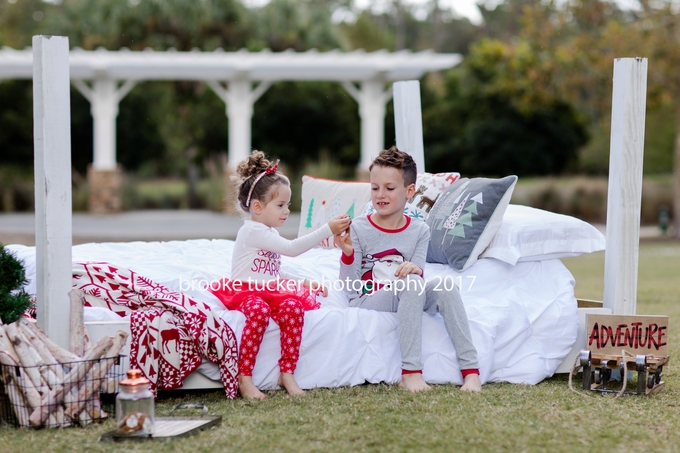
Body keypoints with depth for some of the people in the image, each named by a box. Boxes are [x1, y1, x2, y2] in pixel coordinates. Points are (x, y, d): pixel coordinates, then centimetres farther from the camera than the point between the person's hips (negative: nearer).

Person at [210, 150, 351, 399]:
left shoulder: (270, 234, 21)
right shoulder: (252, 231, -11)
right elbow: (292, 248, -21)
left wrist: (304, 282, 22)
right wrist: (328, 230, -22)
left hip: (269, 292, 8)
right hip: (245, 292, -8)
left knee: (293, 306, -25)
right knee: (259, 310, -40)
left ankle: (287, 373, -25)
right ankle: (244, 378, -36)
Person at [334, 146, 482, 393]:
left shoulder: (419, 231, 4)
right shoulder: (359, 228, -5)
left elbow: (417, 275, -3)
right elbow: (350, 288, -9)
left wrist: (415, 269, -26)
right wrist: (347, 254, -26)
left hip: (405, 300, 4)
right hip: (365, 303, -3)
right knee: (412, 284, -32)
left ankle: (470, 370, -28)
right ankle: (411, 372, -35)